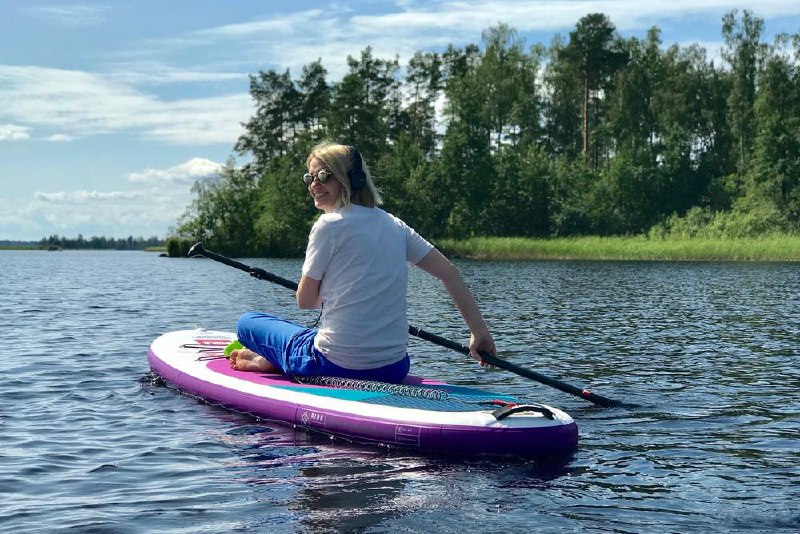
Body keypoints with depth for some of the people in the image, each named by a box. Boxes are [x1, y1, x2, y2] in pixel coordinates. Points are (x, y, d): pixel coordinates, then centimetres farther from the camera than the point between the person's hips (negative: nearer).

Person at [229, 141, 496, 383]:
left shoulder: (329, 224, -9)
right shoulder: (395, 225, 8)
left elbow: (306, 301, -3)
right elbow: (448, 273, 9)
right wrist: (479, 331, 13)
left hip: (338, 366, -5)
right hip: (395, 370, 5)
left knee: (247, 322, 15)